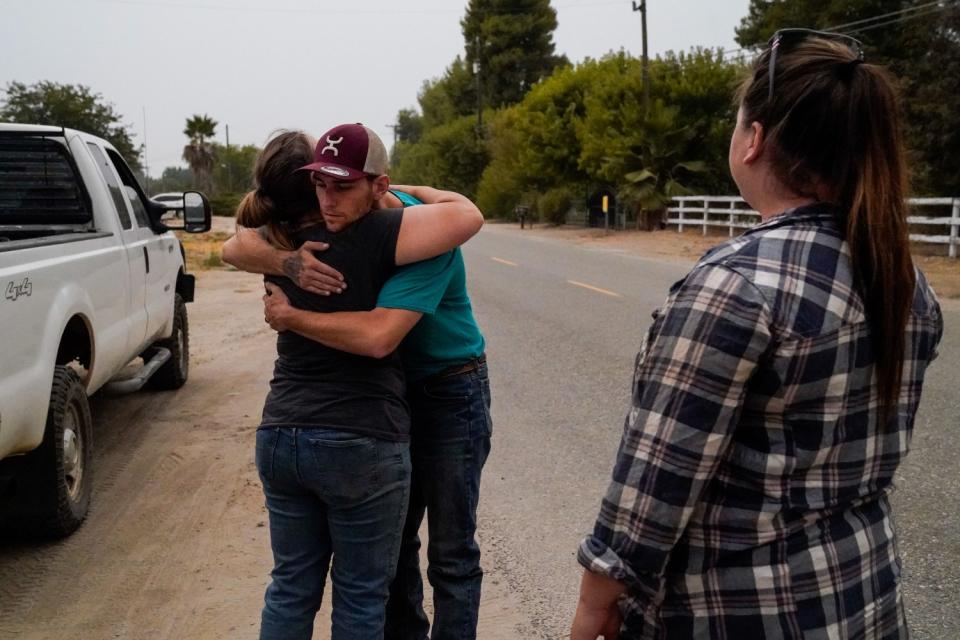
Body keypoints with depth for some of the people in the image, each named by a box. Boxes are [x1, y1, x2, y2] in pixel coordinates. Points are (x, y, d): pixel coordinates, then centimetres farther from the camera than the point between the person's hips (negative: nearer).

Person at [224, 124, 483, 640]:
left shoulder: (280, 239, 3)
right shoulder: (376, 237, -16)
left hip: (279, 437, 6)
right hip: (361, 444, -6)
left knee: (291, 587, 19)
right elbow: (468, 216, -20)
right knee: (360, 597, 10)